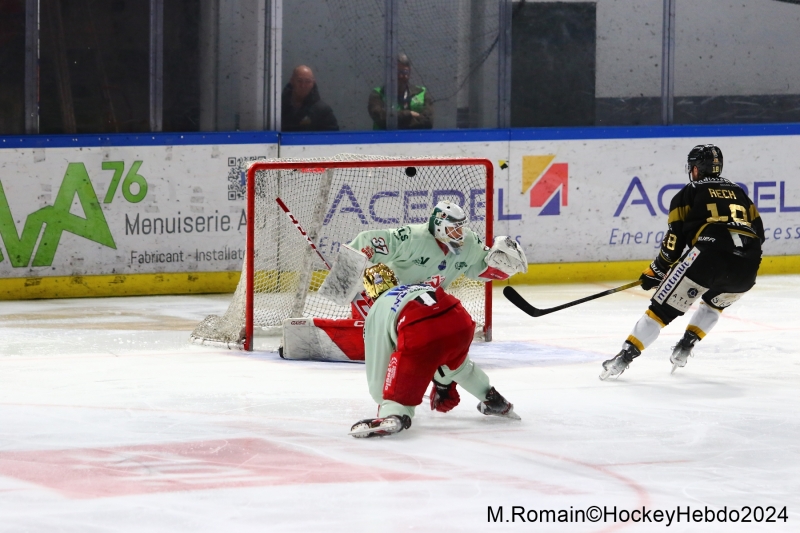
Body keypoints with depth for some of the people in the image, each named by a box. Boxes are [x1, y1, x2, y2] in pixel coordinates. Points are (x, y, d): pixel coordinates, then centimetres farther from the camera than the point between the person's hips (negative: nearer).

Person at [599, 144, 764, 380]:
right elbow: (758, 231, 25)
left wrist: (656, 271, 20)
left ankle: (624, 357, -5)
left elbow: (675, 239, 9)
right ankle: (684, 349, 19)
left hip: (710, 256, -4)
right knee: (714, 303, 34)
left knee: (664, 307, 2)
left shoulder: (689, 193, 16)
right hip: (747, 269, 4)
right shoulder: (739, 193, 30)